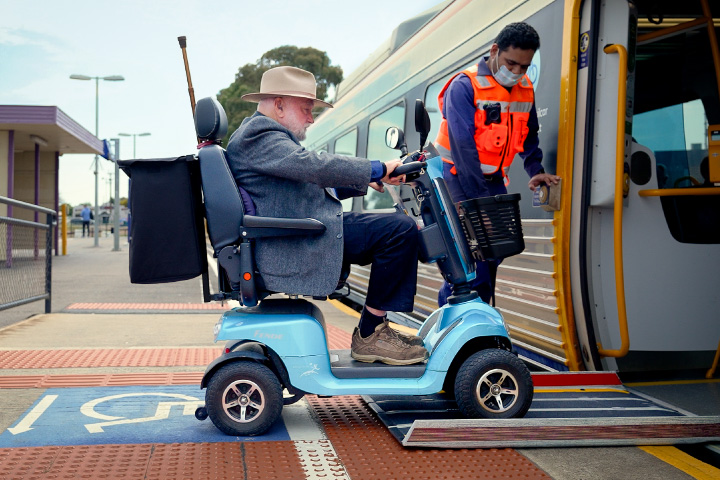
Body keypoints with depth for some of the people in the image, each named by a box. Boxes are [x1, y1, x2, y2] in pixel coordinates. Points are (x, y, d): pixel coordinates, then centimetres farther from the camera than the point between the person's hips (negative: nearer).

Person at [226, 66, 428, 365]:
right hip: (291, 251, -12)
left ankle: (374, 328, 13)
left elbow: (311, 188, 29)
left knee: (398, 225, 17)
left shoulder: (265, 135, 27)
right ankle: (369, 336, -11)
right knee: (401, 230, -18)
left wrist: (365, 182, 18)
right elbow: (312, 166, -24)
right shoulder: (258, 135, -10)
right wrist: (377, 169, -18)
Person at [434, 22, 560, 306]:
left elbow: (528, 136, 20)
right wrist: (479, 198, -28)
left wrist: (535, 170, 3)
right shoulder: (464, 86, -16)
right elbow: (463, 145, -23)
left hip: (494, 180, 7)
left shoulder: (525, 90, 6)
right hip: (459, 178, -7)